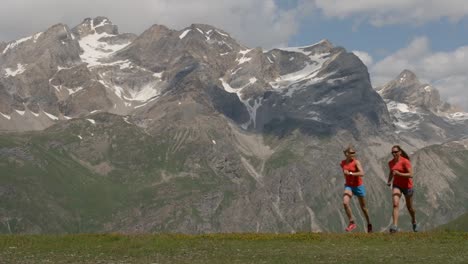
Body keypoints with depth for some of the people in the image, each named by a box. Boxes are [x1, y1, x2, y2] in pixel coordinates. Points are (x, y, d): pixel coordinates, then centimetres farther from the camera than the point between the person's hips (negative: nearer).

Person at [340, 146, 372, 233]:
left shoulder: (356, 162, -13)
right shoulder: (342, 163, 2)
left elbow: (362, 173, -28)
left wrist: (350, 173, -35)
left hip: (358, 186, -3)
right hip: (348, 186, 3)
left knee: (363, 207, 10)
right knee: (345, 202, -23)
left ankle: (369, 224, 33)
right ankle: (352, 223, -14)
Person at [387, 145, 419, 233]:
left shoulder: (405, 161, -16)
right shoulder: (391, 163, 2)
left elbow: (411, 175, -22)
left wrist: (399, 174, -33)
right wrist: (389, 181, 4)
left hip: (407, 186, -3)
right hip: (397, 185, 3)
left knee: (409, 207, 13)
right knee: (395, 204, -20)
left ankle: (414, 222, 42)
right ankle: (395, 226, -26)